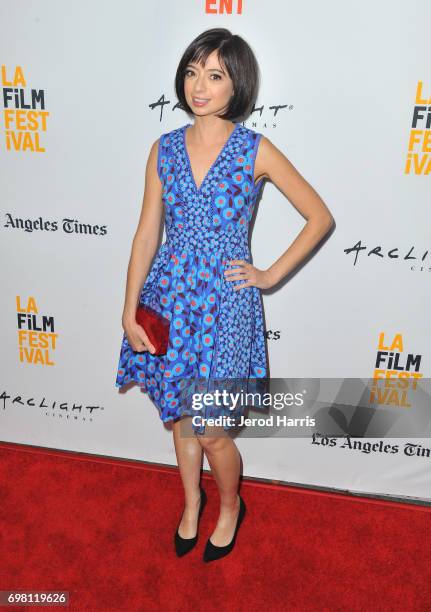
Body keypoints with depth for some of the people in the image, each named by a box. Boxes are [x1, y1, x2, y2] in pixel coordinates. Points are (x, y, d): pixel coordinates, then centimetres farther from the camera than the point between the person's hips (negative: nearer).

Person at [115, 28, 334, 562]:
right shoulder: (164, 148, 4)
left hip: (225, 302, -3)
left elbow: (320, 217, 0)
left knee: (211, 432, 5)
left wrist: (270, 275, -5)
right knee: (179, 419, 18)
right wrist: (129, 311, -1)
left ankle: (230, 507, 38)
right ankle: (192, 502, 46)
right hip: (171, 300, 4)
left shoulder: (256, 151, -6)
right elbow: (146, 234, 3)